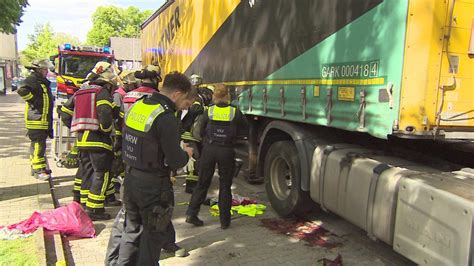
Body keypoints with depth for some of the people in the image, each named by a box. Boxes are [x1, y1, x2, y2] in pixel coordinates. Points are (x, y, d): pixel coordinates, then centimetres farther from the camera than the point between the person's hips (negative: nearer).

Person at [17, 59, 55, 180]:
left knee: (38, 144, 16)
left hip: (43, 119, 10)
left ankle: (35, 167, 25)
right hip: (36, 119, -10)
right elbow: (22, 90, -31)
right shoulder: (32, 80, -12)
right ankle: (38, 170, -5)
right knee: (38, 144, -8)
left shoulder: (43, 82, 19)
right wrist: (33, 100, -21)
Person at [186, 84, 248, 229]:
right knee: (225, 186, 11)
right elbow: (244, 131, 6)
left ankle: (191, 214, 15)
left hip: (209, 149, 1)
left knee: (202, 183, 15)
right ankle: (224, 220, 16)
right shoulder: (235, 112, -5)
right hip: (227, 151, -1)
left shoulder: (208, 111, -2)